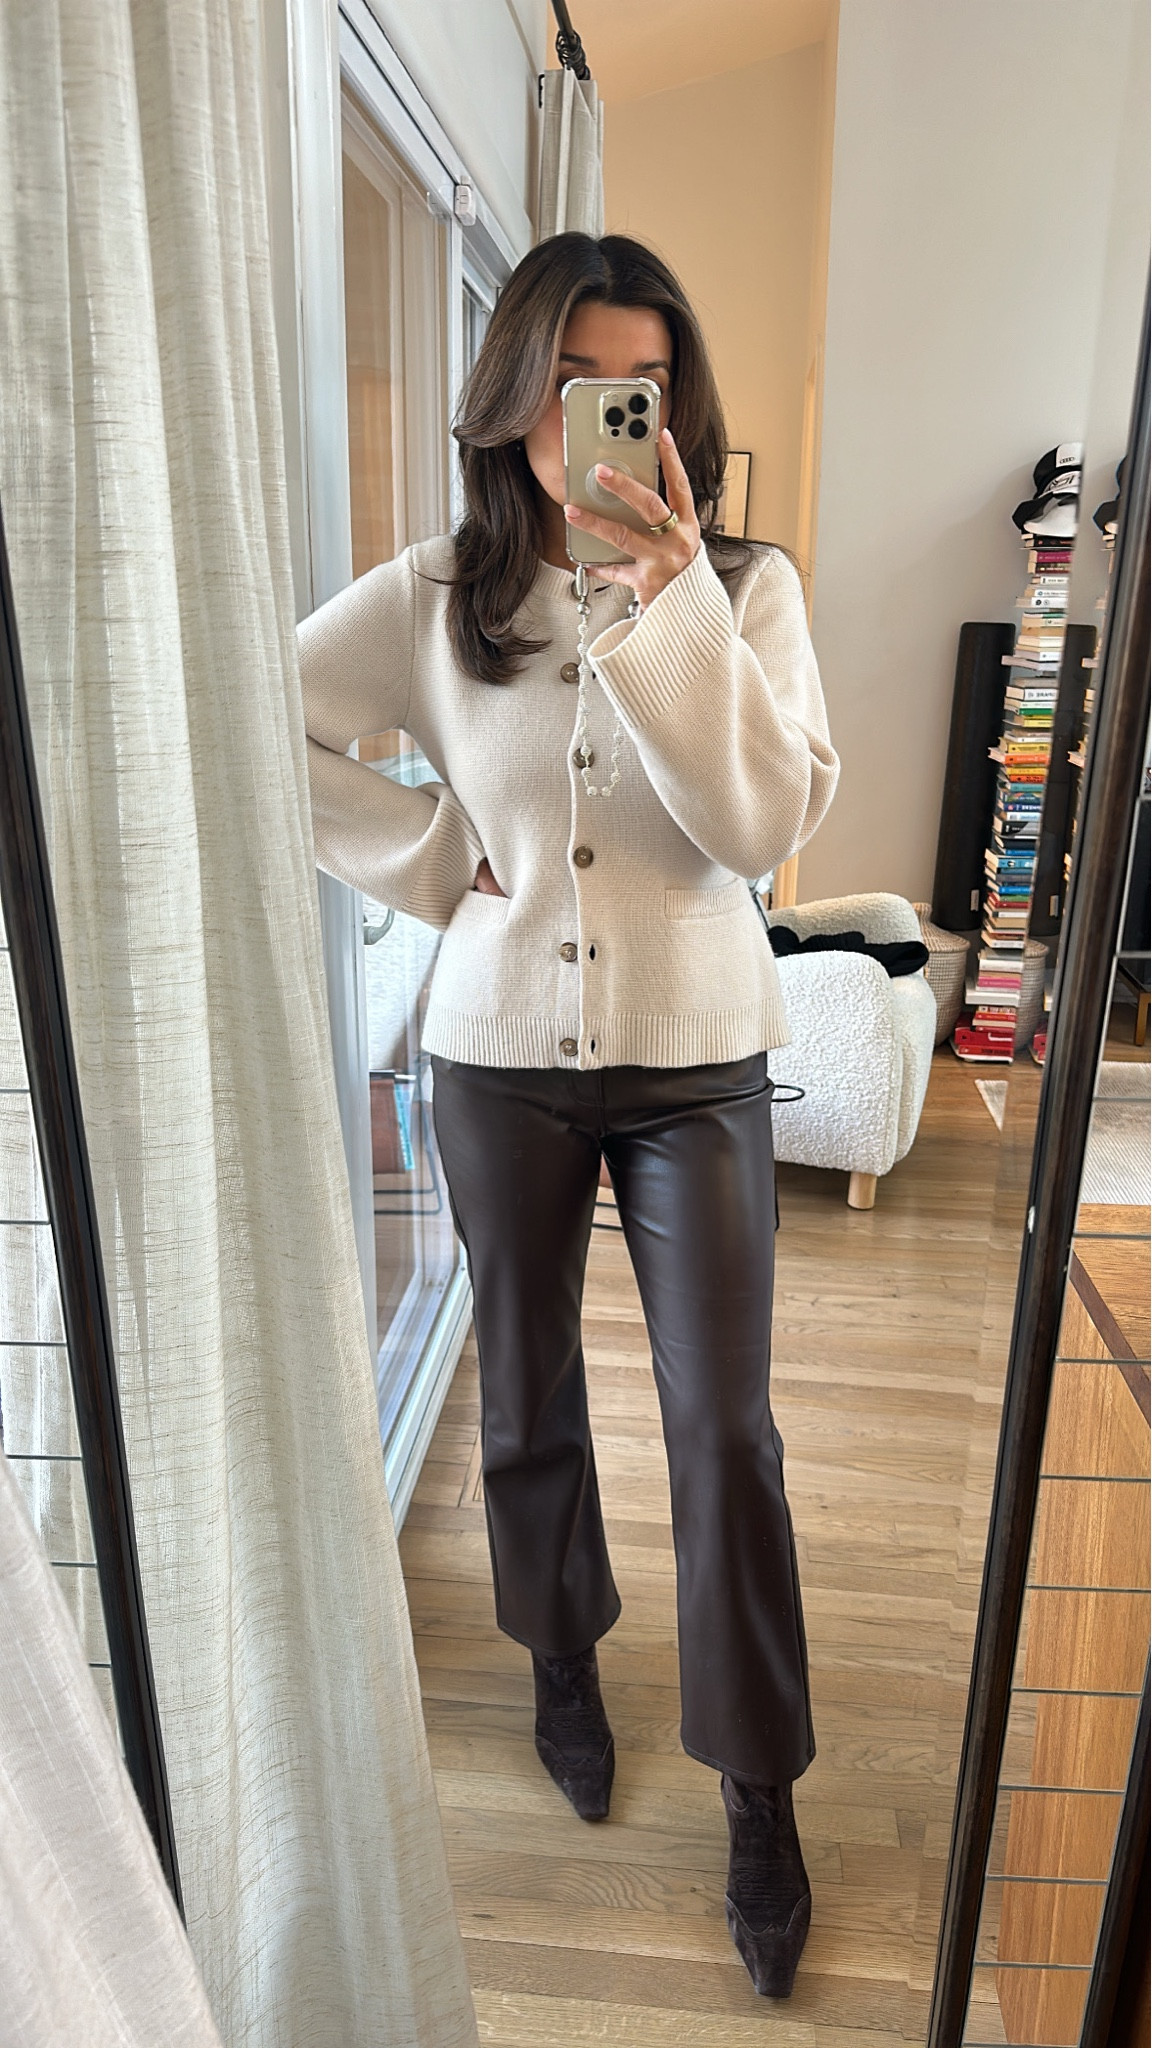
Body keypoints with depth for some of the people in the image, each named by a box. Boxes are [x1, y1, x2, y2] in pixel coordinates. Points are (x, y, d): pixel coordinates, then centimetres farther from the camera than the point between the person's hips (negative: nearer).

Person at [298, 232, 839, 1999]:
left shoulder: (746, 586, -2)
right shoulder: (433, 598, 0)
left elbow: (770, 822, -14)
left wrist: (666, 600, -22)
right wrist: (429, 859, -6)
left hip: (696, 1063, 0)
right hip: (500, 1057, 1)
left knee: (724, 1426, 4)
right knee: (530, 1394, 16)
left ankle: (760, 1787, 28)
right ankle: (563, 1660, 45)